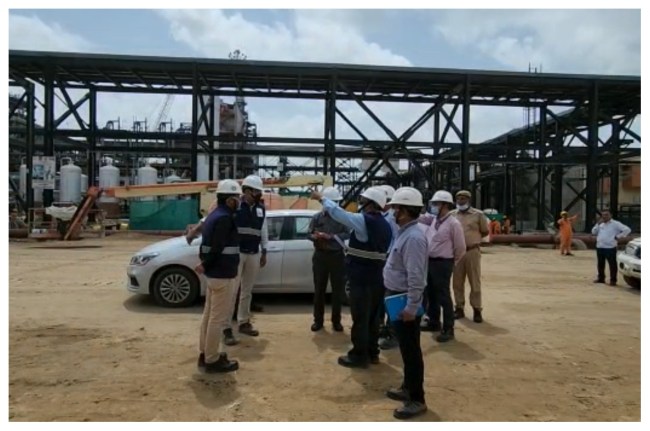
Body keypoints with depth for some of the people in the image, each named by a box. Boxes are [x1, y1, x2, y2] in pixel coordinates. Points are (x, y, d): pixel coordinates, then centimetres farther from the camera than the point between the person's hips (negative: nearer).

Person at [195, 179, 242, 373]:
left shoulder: (214, 215, 13)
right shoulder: (225, 218, -19)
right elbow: (217, 248, -23)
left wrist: (205, 263, 5)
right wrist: (205, 266, -9)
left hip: (213, 273, 10)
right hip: (222, 274, -10)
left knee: (209, 315, 17)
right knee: (218, 318, -2)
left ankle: (205, 354, 27)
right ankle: (212, 360, 7)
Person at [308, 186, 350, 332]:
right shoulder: (317, 217, 4)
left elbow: (347, 234, -9)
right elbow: (309, 234, 4)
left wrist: (331, 236, -21)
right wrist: (315, 237, -19)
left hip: (337, 256, -1)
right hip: (320, 256, 1)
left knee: (338, 289, 5)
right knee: (319, 289, 6)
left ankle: (336, 321, 18)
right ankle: (318, 320, 18)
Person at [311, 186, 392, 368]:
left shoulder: (363, 221, -16)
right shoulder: (385, 225, 10)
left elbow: (338, 212, -10)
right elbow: (383, 250, 14)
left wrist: (322, 198, 5)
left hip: (362, 278, -9)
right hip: (377, 277, 9)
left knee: (360, 317, -1)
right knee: (372, 316, 16)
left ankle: (359, 356, 7)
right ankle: (372, 352, 25)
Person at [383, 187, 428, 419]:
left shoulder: (413, 237, -23)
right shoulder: (404, 232, 9)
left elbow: (416, 277, -27)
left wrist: (411, 307, -25)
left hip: (406, 301, -10)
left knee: (411, 350, 0)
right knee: (405, 347, 20)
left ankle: (417, 400, 11)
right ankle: (408, 387, 34)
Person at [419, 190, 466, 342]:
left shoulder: (453, 223, -14)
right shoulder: (433, 219, 8)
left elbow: (460, 248, -9)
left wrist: (451, 262, 3)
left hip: (443, 263, -8)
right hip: (430, 261, 8)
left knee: (443, 296, -1)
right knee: (431, 294, 18)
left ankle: (448, 329, 10)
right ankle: (434, 322, 35)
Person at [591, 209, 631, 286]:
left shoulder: (615, 223, -5)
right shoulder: (601, 224, 16)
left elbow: (627, 230, -11)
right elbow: (593, 232, 10)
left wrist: (618, 237, -11)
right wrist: (598, 224, 0)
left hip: (610, 248, -6)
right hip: (599, 247, 7)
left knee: (612, 264, -2)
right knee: (600, 264, 14)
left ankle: (613, 280, 4)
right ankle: (601, 278, 25)